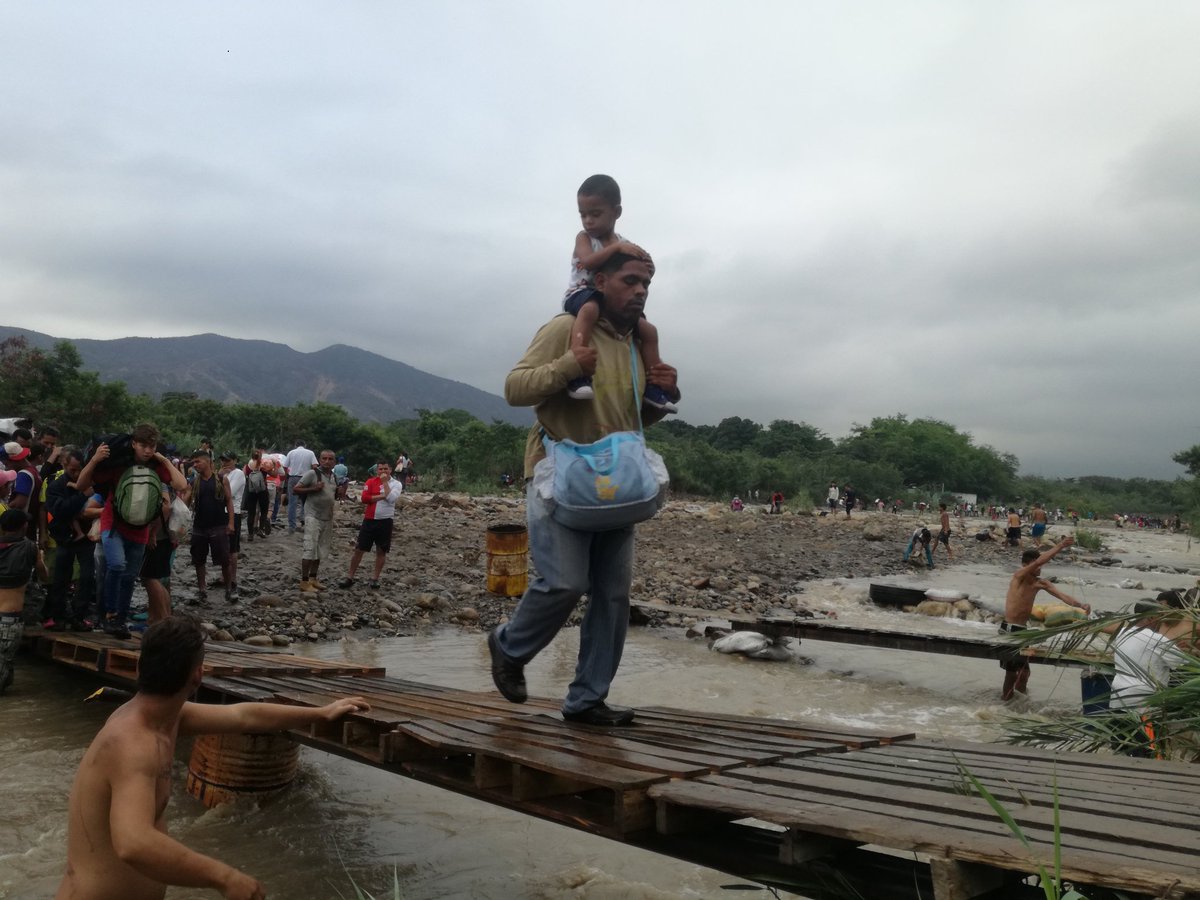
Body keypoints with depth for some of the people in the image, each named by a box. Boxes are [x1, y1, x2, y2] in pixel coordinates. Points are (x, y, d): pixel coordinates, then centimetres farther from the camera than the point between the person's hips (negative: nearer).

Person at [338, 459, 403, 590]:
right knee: (359, 549, 3)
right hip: (369, 520, 1)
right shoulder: (371, 482, 2)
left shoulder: (396, 484, -1)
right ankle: (350, 577, 12)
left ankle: (375, 579, 18)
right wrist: (382, 496, -15)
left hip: (385, 521, -1)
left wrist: (385, 482, -13)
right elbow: (364, 498, -11)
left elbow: (391, 498, -18)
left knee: (381, 551, 7)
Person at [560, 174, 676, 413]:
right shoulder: (584, 238, -3)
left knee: (648, 330, -3)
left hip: (613, 299, 6)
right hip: (580, 294, -6)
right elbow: (588, 261, -24)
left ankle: (653, 387, 4)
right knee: (590, 308, -41)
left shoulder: (624, 244, 10)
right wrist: (616, 247, -30)